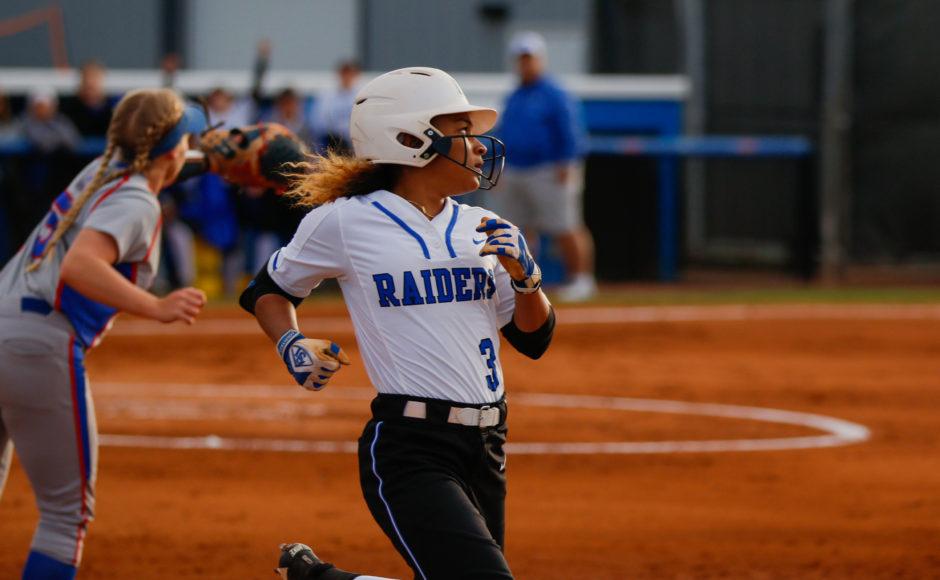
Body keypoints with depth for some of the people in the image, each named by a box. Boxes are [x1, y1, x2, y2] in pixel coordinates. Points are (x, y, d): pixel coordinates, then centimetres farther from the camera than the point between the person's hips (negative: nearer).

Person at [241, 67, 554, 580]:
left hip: (485, 446, 7)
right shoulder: (344, 222, -2)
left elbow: (533, 339, 14)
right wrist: (291, 345, -6)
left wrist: (525, 276, -4)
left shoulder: (480, 229, 11)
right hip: (408, 452, -7)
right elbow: (267, 291, 12)